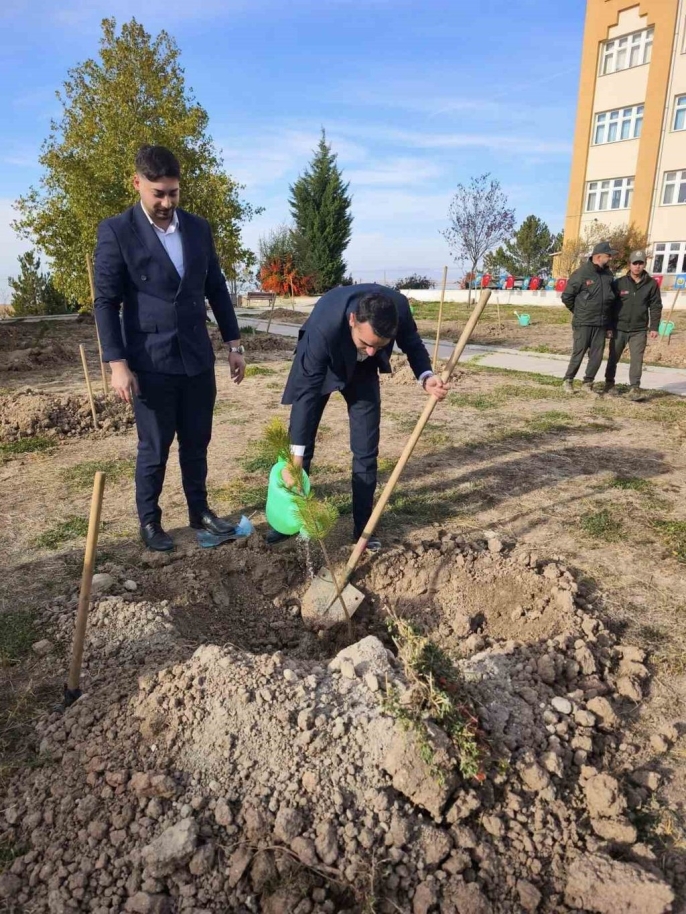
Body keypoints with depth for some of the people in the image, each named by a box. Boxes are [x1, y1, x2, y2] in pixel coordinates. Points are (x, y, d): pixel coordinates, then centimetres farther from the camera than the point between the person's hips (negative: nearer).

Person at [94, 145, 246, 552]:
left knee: (196, 444, 13)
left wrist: (234, 343, 9)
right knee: (154, 449, 6)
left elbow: (217, 289, 12)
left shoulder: (199, 227, 7)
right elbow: (106, 302, -7)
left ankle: (200, 510, 30)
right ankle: (149, 521, 24)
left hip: (198, 358, 4)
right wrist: (117, 363, -14)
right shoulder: (116, 231, -5)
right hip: (151, 362, -4)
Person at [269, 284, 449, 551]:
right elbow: (307, 392, -37)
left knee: (366, 450, -3)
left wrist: (426, 377, -31)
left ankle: (363, 527, 9)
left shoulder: (399, 307, -33)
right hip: (319, 366, -2)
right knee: (298, 444, 2)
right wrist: (295, 459, -36)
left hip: (362, 370, 2)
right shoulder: (323, 326, -43)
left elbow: (411, 343, -10)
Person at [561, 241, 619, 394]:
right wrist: (580, 312, 6)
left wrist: (610, 325, 12)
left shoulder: (608, 275, 8)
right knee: (578, 354, 0)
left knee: (597, 356, 5)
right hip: (583, 324, -5)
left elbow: (613, 300, 14)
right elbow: (566, 297, -4)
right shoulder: (581, 274, -9)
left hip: (601, 324, 5)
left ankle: (588, 383, 18)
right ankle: (568, 381, 16)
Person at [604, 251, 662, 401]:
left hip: (639, 330, 0)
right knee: (613, 358, 9)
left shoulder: (651, 284, 1)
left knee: (637, 360, -5)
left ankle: (634, 388, -1)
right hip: (619, 328, 0)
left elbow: (656, 307, 4)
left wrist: (654, 327, -3)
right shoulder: (620, 283, -1)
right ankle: (609, 383, 25)